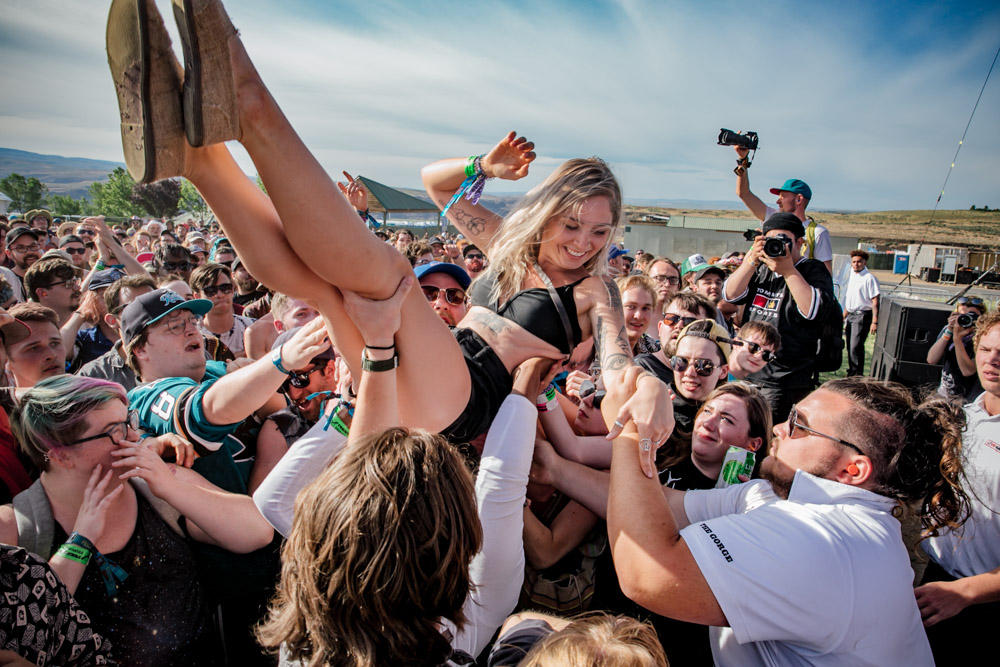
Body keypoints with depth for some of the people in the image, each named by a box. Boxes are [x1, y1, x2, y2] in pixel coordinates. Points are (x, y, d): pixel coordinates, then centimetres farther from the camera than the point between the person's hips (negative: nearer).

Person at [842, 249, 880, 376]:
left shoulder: (869, 278, -10)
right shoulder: (852, 277, 15)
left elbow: (875, 302, -13)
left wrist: (874, 322, -18)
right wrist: (843, 317, 24)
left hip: (863, 315, -8)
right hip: (850, 315, 8)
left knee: (856, 346, -14)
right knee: (850, 346, 11)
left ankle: (858, 375, -6)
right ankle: (851, 372, 22)